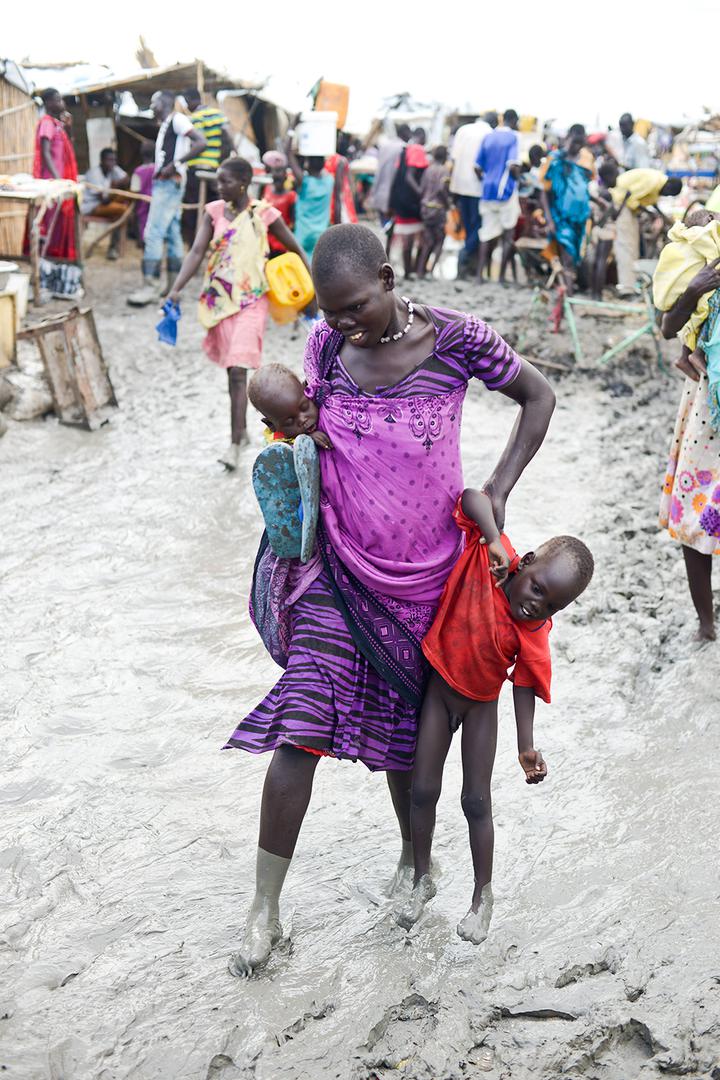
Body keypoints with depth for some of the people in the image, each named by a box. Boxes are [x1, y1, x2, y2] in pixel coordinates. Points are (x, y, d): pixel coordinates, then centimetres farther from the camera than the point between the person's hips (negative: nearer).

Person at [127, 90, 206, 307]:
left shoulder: (177, 119, -9)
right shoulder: (165, 126, 21)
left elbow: (201, 143, -20)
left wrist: (176, 164, -22)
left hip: (169, 183, -10)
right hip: (164, 184, 10)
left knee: (153, 234, -13)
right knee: (172, 234, 10)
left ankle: (151, 288, -14)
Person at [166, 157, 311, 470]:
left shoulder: (264, 213, -6)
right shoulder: (214, 211, 3)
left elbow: (295, 249, 3)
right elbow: (197, 251, -6)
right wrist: (176, 288, -18)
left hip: (251, 301, -4)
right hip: (220, 299, 4)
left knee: (238, 370, -13)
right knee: (232, 370, 13)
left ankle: (235, 442, -10)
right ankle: (241, 431, 28)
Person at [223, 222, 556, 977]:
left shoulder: (455, 340, -11)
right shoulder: (326, 346, -3)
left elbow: (537, 396, 2)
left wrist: (496, 491, -5)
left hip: (423, 572, -1)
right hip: (341, 569, 2)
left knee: (402, 729, 12)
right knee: (300, 730, -6)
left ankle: (414, 855, 40)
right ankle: (265, 908, 4)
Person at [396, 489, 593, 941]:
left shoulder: (535, 633, -24)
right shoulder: (487, 557, -24)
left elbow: (525, 685, -17)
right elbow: (473, 497, -26)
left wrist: (527, 746, -23)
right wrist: (494, 539, -42)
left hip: (480, 703, -1)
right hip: (439, 686, 1)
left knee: (476, 800, 2)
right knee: (424, 790, 6)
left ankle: (483, 894, 20)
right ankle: (422, 879, 26)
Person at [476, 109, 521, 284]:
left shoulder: (488, 137, 10)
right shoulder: (513, 137, -6)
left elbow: (477, 167, 9)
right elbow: (513, 166, -17)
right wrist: (517, 178, 2)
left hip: (487, 191, 5)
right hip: (506, 190, -5)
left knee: (487, 234, 7)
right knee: (508, 235, 4)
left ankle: (479, 276, 0)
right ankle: (502, 277, 2)